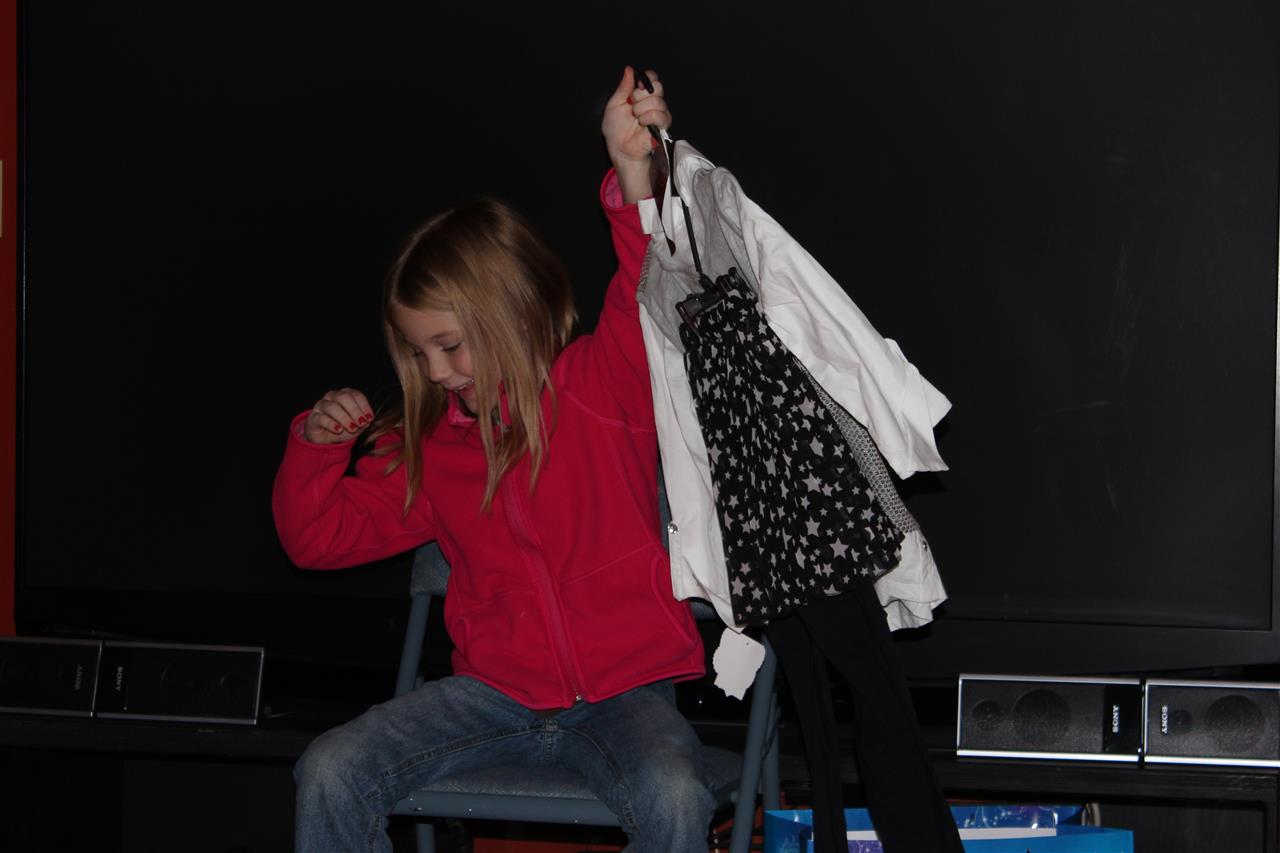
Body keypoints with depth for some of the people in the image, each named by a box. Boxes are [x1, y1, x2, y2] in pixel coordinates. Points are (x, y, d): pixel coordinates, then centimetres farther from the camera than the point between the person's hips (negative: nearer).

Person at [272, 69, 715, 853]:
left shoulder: (601, 388, -3)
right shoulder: (429, 444, 10)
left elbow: (649, 302, -23)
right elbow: (320, 536, 17)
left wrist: (632, 174, -38)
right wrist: (315, 444, -2)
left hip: (622, 690, -4)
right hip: (497, 691, 4)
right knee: (330, 772, -16)